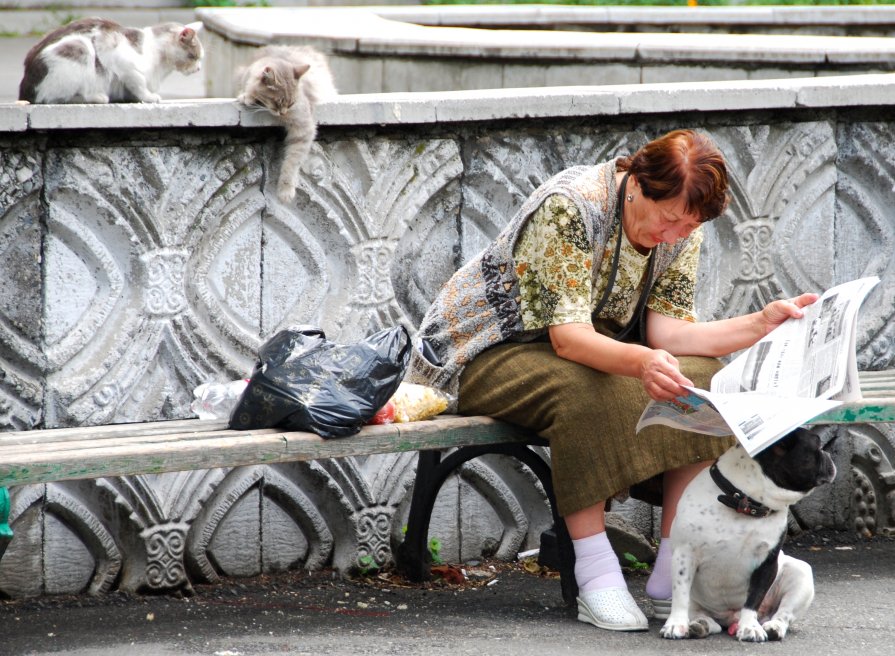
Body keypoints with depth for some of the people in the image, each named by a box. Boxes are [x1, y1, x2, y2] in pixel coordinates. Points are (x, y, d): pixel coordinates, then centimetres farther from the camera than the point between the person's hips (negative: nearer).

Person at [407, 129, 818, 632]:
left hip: (596, 348, 7)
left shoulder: (682, 228, -7)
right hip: (490, 354, -7)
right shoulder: (571, 208, -28)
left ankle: (672, 579, -18)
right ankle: (597, 577, -32)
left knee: (705, 377, -18)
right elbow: (567, 335, -33)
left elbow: (666, 330, -11)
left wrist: (762, 324, -24)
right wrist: (640, 362, -51)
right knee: (585, 391, -38)